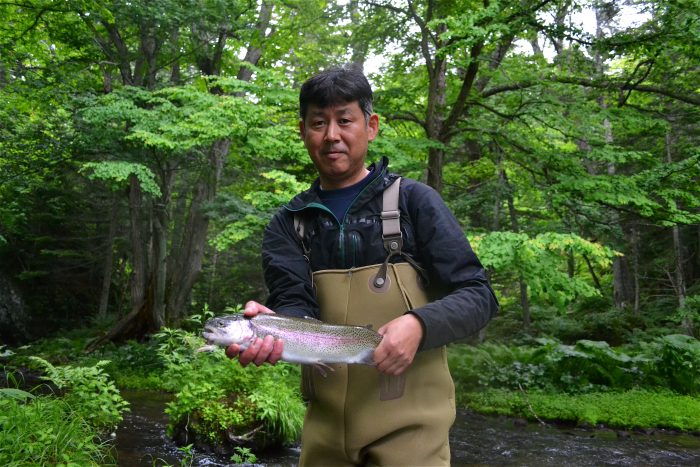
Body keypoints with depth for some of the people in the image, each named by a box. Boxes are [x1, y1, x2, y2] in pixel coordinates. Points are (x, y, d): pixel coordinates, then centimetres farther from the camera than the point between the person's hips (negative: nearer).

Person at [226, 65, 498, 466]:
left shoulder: (414, 201, -3)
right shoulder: (288, 225, 5)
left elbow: (478, 295, -5)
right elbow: (297, 305, -8)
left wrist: (419, 324, -24)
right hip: (326, 424, 3)